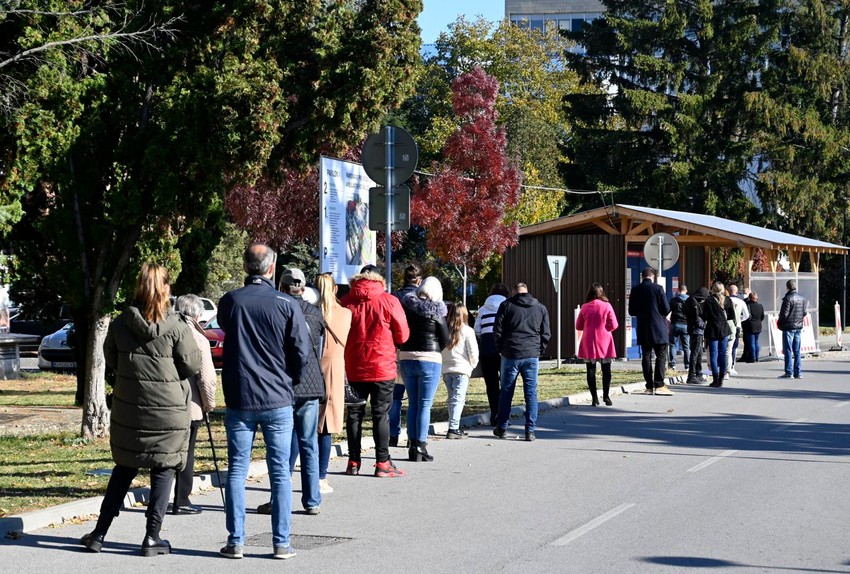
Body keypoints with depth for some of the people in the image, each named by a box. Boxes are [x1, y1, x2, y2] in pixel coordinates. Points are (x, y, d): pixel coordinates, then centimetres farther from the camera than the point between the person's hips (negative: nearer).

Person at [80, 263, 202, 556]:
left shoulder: (121, 323, -2)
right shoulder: (176, 326, -14)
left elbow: (110, 358, 11)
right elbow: (192, 364, -9)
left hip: (128, 408, 4)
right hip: (168, 411, -4)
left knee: (124, 468, 16)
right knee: (163, 470, 8)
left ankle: (99, 534, 17)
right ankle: (152, 538, 8)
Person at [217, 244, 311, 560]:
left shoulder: (229, 302, -3)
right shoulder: (287, 305, -7)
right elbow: (302, 352, -4)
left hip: (239, 399, 1)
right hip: (277, 399, -1)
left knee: (237, 470, 7)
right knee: (280, 472, 5)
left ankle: (235, 541, 7)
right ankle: (281, 543, 6)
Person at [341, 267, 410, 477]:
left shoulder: (346, 302, -2)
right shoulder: (388, 301, -8)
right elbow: (402, 335, -3)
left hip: (354, 367, 2)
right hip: (382, 366, -2)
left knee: (354, 413, 10)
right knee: (381, 414, 2)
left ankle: (353, 462, 12)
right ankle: (382, 463, 2)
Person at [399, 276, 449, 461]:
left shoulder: (407, 306, 1)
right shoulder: (436, 311, -8)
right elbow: (445, 339, -5)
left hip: (406, 357, 4)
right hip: (430, 359, -4)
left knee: (412, 403, 13)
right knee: (425, 405, 1)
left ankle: (412, 445, 13)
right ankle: (420, 447, -1)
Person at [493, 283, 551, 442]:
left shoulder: (506, 306, 2)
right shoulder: (541, 308, 8)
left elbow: (497, 330, -1)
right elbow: (546, 333, 7)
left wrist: (501, 349, 11)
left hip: (510, 355, -1)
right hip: (532, 356, 1)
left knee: (506, 392, 9)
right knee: (531, 393, 2)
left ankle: (501, 428, 15)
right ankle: (530, 431, -1)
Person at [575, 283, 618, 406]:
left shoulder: (585, 307, -1)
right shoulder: (606, 306, -6)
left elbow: (578, 326, 6)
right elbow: (614, 325, -6)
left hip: (588, 343, 1)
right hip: (604, 342, -1)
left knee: (591, 370, 5)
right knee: (606, 370, 7)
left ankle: (594, 398, 1)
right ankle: (606, 396, 0)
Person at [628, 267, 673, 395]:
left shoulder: (635, 290, 3)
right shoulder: (658, 288, -8)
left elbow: (631, 311, 7)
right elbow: (666, 309, -7)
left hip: (643, 329, 4)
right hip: (658, 328, -4)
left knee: (646, 356, 7)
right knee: (661, 356, -1)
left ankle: (649, 386, 6)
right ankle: (659, 385, -8)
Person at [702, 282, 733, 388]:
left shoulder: (709, 301, -8)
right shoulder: (727, 300, 3)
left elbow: (704, 317, -9)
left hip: (713, 330, -4)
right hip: (724, 330, 4)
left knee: (714, 354, -1)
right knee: (723, 354, 9)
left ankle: (716, 380, -7)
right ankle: (721, 380, 10)